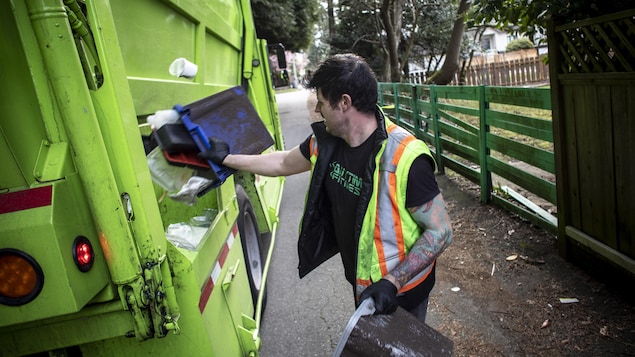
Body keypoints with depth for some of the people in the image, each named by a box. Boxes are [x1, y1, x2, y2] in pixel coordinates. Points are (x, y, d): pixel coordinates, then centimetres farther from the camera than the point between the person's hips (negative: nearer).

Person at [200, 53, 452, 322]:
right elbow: (284, 163, 10)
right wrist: (226, 158, 16)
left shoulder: (405, 159, -31)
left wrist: (392, 283, -30)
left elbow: (441, 231, -25)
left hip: (401, 294, -7)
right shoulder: (326, 141, -8)